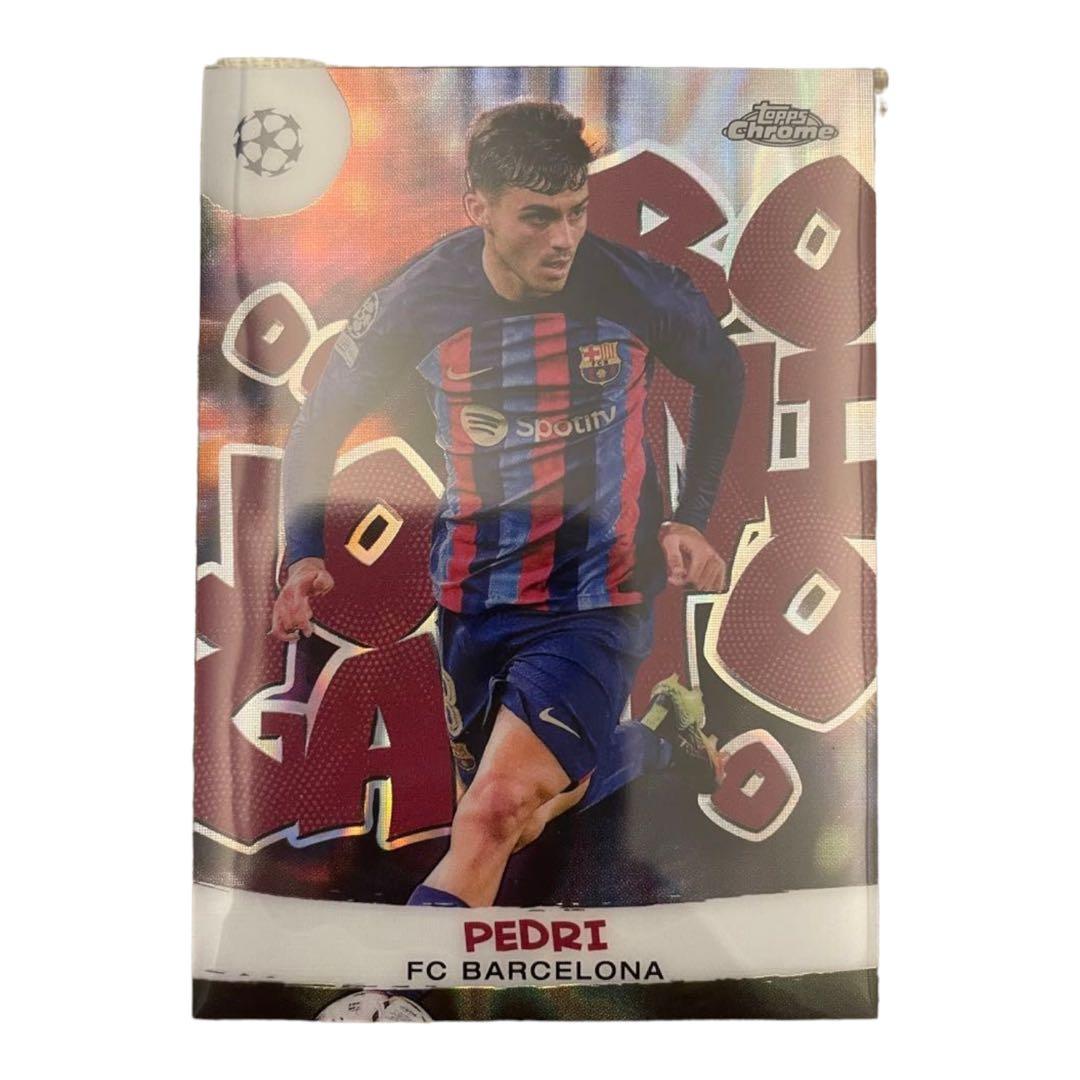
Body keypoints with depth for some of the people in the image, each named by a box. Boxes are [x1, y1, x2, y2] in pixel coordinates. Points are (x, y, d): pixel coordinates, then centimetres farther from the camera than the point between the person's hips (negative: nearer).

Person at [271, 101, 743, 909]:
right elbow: (320, 425, 3)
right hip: (473, 598, 4)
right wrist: (304, 555, -9)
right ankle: (656, 737, 47)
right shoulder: (422, 299, -9)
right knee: (521, 823, 21)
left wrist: (690, 518, 2)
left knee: (496, 812, -22)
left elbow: (723, 373, 8)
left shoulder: (638, 289, -12)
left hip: (598, 601, -3)